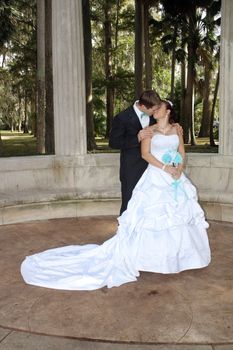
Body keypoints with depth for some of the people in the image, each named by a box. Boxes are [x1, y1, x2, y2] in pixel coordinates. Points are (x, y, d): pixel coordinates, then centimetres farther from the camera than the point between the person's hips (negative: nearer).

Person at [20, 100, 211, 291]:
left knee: (179, 216, 8)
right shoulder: (149, 130, 2)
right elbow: (145, 154, -9)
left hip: (175, 178, 4)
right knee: (152, 216, -5)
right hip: (156, 178, -4)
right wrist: (165, 168, -18)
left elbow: (182, 153, 10)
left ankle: (176, 254, 25)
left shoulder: (176, 130, 12)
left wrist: (179, 169, -10)